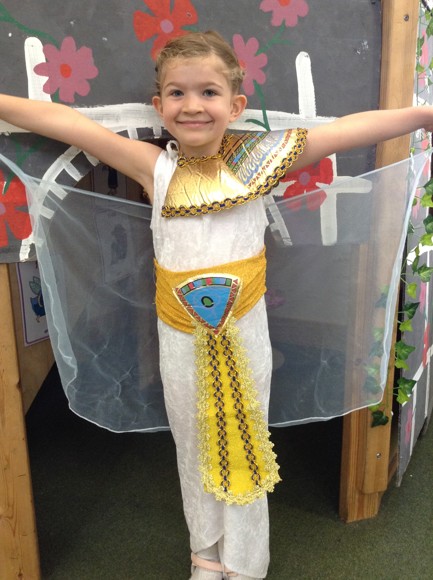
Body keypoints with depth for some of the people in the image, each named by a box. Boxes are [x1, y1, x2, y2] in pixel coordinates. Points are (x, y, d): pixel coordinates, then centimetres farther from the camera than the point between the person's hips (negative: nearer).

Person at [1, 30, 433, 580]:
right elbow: (61, 121, -6)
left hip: (243, 329, 0)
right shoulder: (156, 167, -6)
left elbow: (350, 130, -8)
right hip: (181, 337, 1)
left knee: (245, 446, 14)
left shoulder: (255, 159, -5)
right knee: (194, 445, 19)